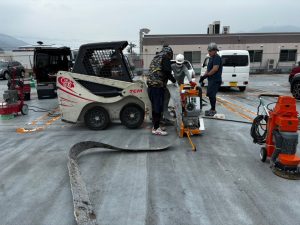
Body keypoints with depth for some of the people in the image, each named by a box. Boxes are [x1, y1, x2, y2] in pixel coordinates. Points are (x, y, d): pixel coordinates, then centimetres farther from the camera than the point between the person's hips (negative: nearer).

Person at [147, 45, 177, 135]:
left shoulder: (156, 57, 23)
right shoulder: (165, 57, -2)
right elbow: (167, 71, -12)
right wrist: (174, 80, 5)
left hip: (151, 85, 9)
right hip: (158, 86, -9)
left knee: (155, 107, 15)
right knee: (158, 107, -5)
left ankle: (155, 126, 23)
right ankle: (156, 129, 0)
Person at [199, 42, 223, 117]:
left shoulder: (217, 58, -12)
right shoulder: (211, 58, 19)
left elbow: (215, 69, -22)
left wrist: (206, 75, -15)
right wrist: (204, 76, 11)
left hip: (215, 80, -10)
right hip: (211, 80, 10)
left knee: (211, 95, -11)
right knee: (210, 94, 14)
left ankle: (213, 110, -5)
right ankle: (212, 109, 24)